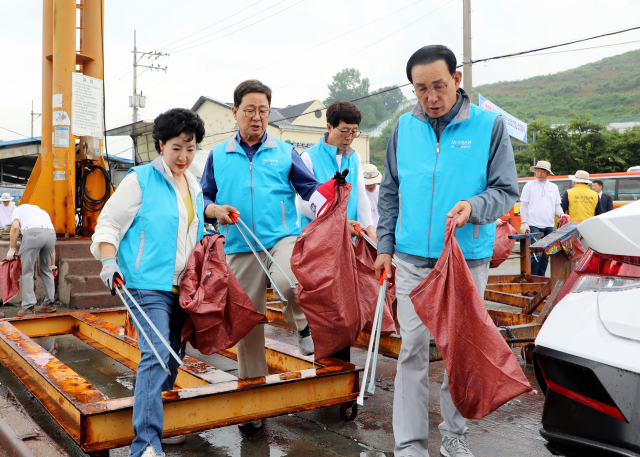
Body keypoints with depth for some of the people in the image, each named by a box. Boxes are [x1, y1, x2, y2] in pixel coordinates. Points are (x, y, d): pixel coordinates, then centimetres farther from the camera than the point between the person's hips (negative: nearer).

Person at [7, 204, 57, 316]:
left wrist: (12, 249, 13)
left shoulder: (18, 209, 30)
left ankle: (28, 307, 0)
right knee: (46, 269, 19)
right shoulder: (42, 211, 40)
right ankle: (49, 304, 23)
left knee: (27, 272, 3)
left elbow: (15, 227, 6)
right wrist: (53, 264, 40)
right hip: (51, 232, 5)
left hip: (33, 232, -5)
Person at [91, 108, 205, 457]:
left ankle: (156, 425, 30)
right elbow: (108, 224, -4)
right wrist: (109, 262, -17)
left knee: (171, 356, 13)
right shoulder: (141, 179, -4)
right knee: (155, 356, -17)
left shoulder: (194, 187, 17)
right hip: (148, 284, -7)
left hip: (180, 287, 7)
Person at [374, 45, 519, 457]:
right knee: (413, 347, 0)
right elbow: (390, 192, 13)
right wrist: (385, 245, 10)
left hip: (469, 259, -1)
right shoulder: (404, 128, 6)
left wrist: (474, 206, -23)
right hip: (413, 259, 2)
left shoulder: (490, 125, -2)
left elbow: (507, 190, -2)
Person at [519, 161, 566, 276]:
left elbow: (557, 205, 17)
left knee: (545, 256, 8)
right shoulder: (529, 186, 3)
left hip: (549, 227, 5)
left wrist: (562, 214, -4)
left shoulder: (553, 187, 15)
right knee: (536, 255, -14)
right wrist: (523, 222, -8)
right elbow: (523, 205, 1)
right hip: (534, 226, -5)